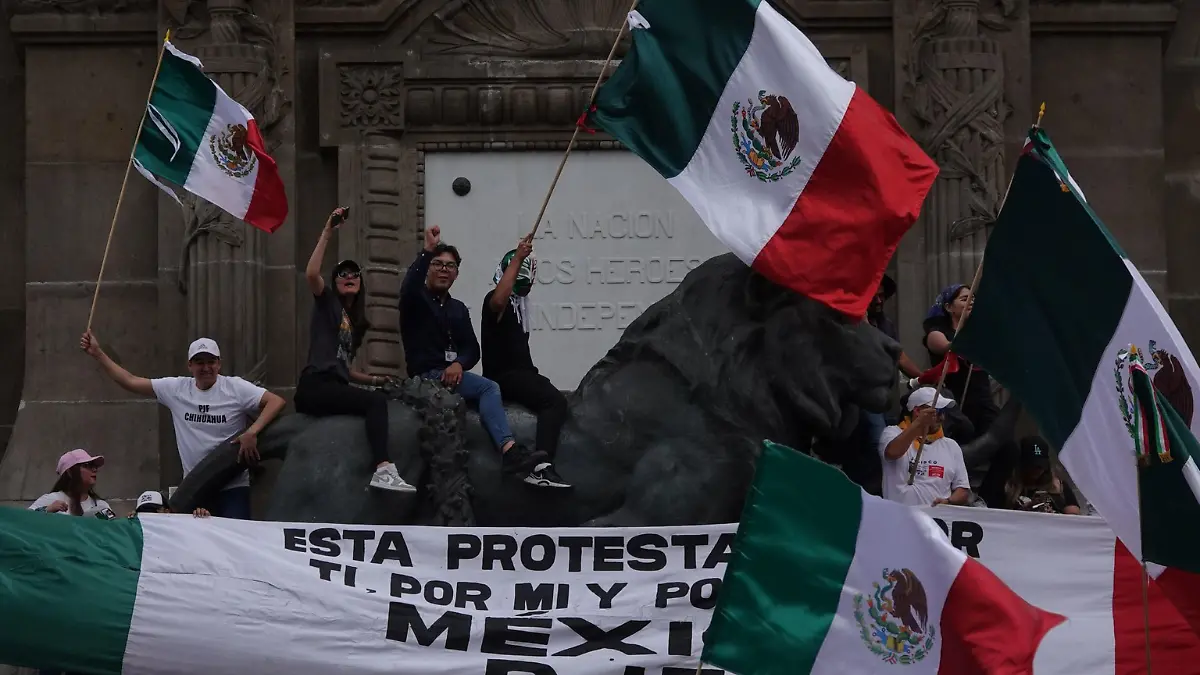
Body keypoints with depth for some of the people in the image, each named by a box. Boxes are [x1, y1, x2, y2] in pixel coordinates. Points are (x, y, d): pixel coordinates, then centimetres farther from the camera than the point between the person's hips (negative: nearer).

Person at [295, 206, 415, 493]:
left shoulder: (354, 322, 26)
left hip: (336, 388, 8)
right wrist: (327, 234, -15)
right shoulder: (327, 303, 6)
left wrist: (373, 379, 12)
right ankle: (383, 470, -45)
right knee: (376, 401, -28)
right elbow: (311, 274, -16)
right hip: (316, 386, -8)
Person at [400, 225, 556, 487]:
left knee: (488, 390, -28)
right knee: (489, 387, -27)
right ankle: (511, 451, -42)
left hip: (452, 374, 5)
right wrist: (427, 251, -30)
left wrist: (459, 364, -13)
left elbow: (472, 348, 11)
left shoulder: (458, 309, 22)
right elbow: (407, 289, -23)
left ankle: (510, 453, -45)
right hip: (426, 375, -5)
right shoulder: (416, 300, 4)